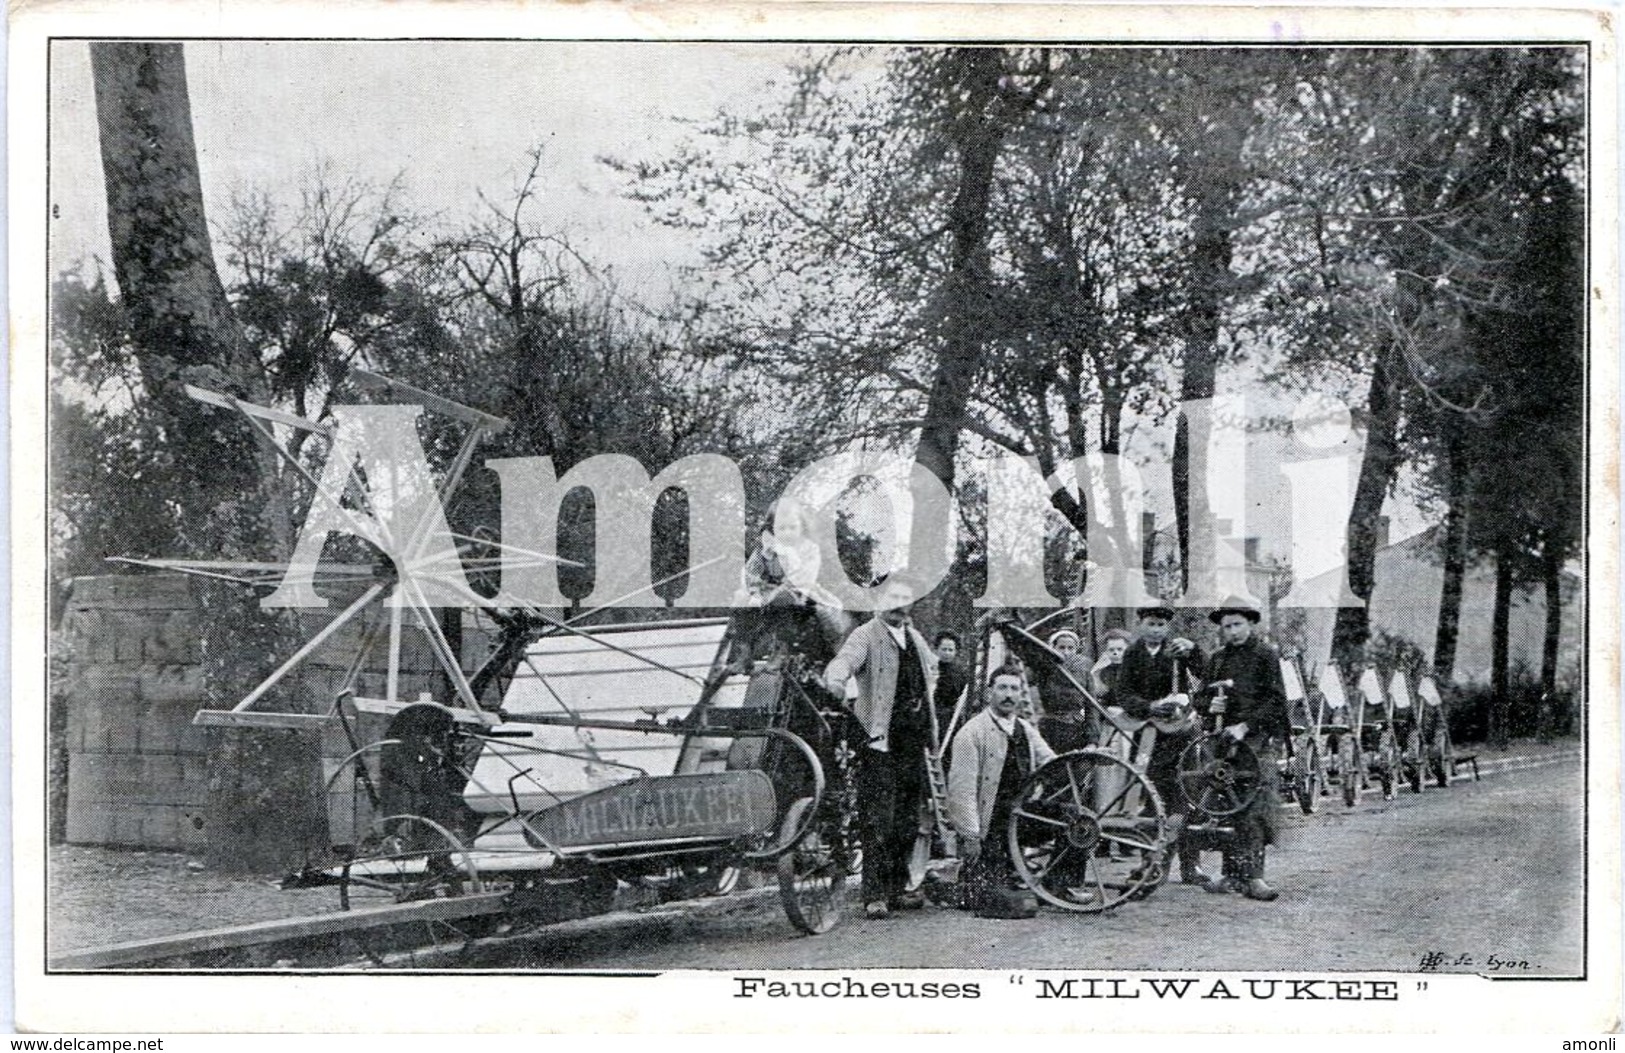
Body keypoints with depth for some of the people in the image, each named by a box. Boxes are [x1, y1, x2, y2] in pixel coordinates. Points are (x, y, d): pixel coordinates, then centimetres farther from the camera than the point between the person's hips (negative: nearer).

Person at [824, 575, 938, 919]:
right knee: (878, 822, -10)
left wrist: (925, 695, 25)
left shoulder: (916, 639, 17)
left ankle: (898, 887, 20)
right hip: (880, 740, -7)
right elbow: (845, 658, -28)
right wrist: (836, 680, -47)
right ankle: (875, 894, -9)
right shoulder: (866, 636, -6)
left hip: (913, 740, 7)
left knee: (908, 822, 11)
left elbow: (931, 668, 39)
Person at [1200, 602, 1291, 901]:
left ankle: (1252, 876, -12)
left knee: (1256, 806, -11)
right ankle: (1232, 873, 5)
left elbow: (1276, 700, -4)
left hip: (1257, 739, -5)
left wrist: (1245, 726, -13)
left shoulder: (1265, 655, 3)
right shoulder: (1217, 659, 18)